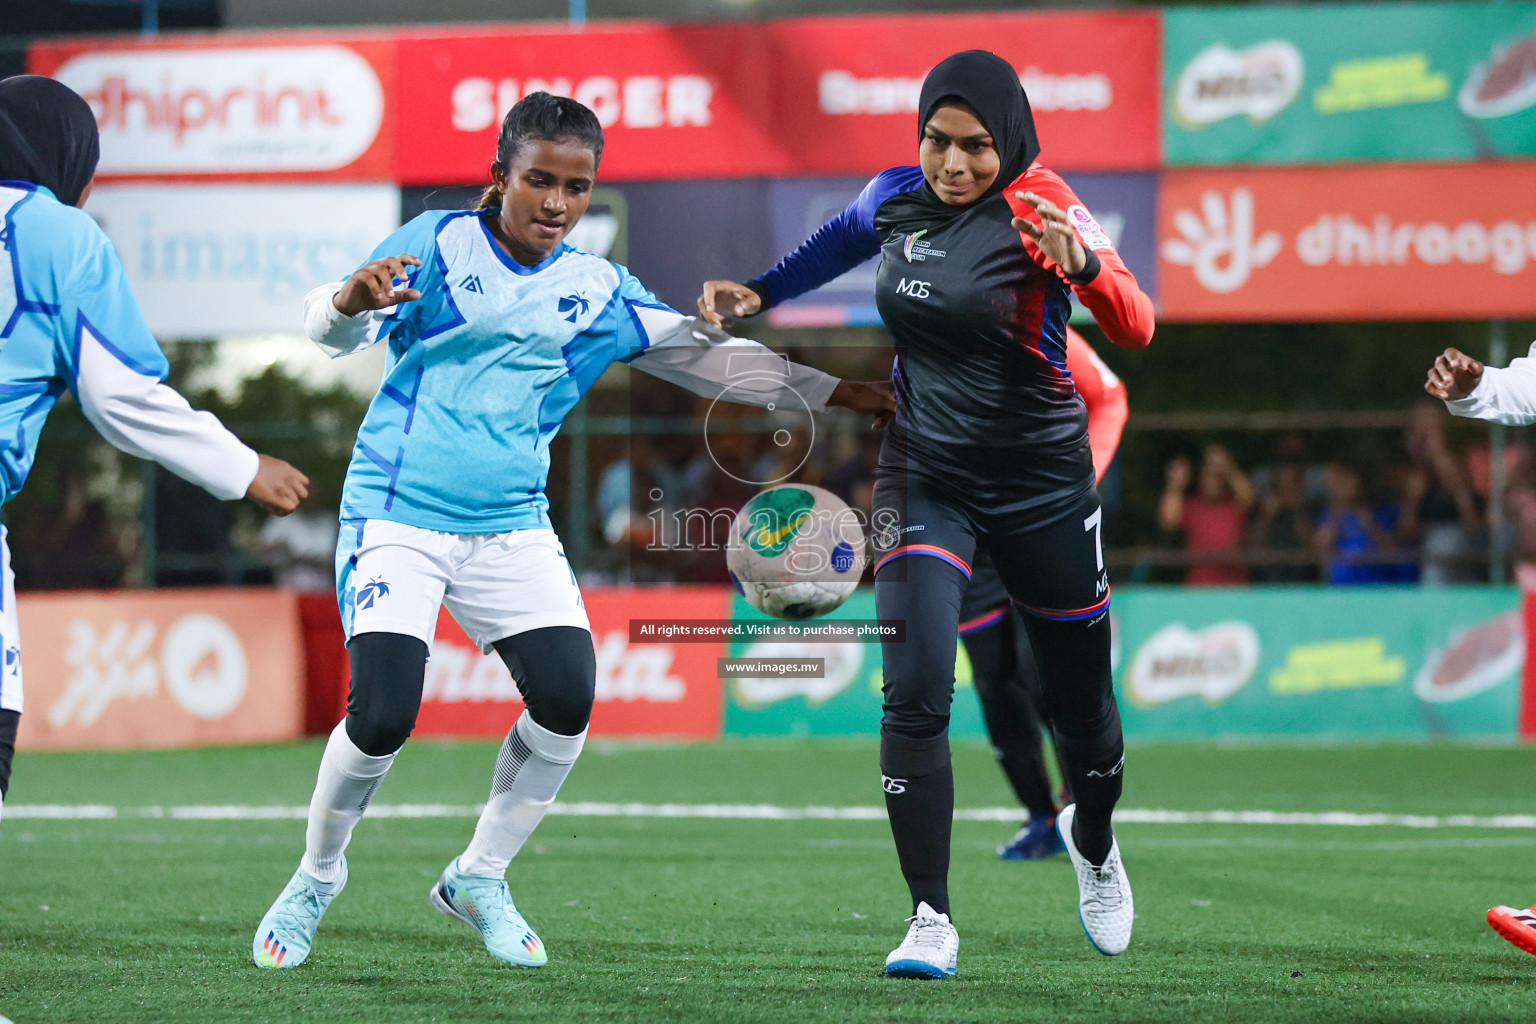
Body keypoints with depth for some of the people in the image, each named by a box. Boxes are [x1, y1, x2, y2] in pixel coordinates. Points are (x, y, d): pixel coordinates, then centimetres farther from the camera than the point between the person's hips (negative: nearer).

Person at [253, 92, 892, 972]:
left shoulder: (599, 292, 9)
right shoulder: (440, 243, -2)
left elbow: (709, 357, 13)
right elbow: (333, 332, -8)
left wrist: (839, 394, 7)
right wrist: (352, 301, -32)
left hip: (510, 528, 4)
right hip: (399, 515, -4)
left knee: (568, 696, -12)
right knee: (382, 715, -16)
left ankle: (480, 877, 10)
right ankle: (318, 876, 11)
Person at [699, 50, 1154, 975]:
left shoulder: (1038, 208, -17)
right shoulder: (897, 198, -2)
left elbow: (1136, 328, -30)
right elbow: (844, 240, 23)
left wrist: (1081, 266, -48)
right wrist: (757, 294, 20)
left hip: (1041, 483, -3)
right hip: (926, 477, 3)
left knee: (1079, 702, 11)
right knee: (915, 692, -16)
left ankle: (1093, 843, 44)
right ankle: (931, 921, -11)